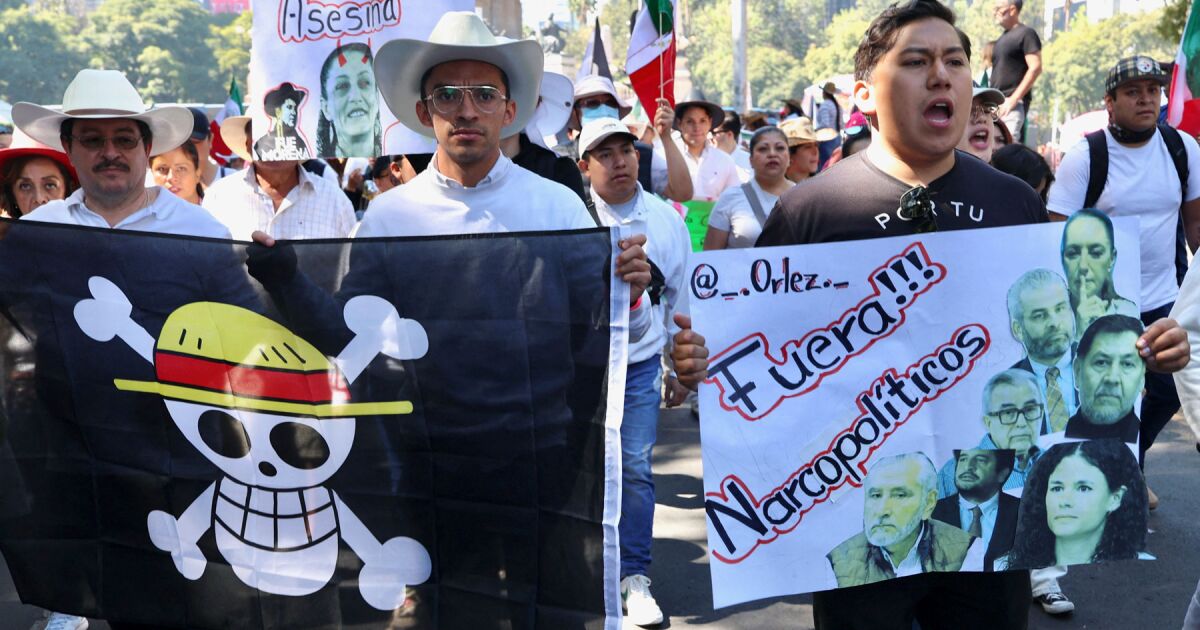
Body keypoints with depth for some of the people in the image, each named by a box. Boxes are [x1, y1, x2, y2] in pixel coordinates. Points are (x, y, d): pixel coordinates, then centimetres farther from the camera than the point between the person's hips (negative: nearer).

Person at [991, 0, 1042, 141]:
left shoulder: (1026, 34, -5)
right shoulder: (1003, 38, 20)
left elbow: (1035, 68, -14)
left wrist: (1014, 99, -19)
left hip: (1013, 103, -8)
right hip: (996, 103, 9)